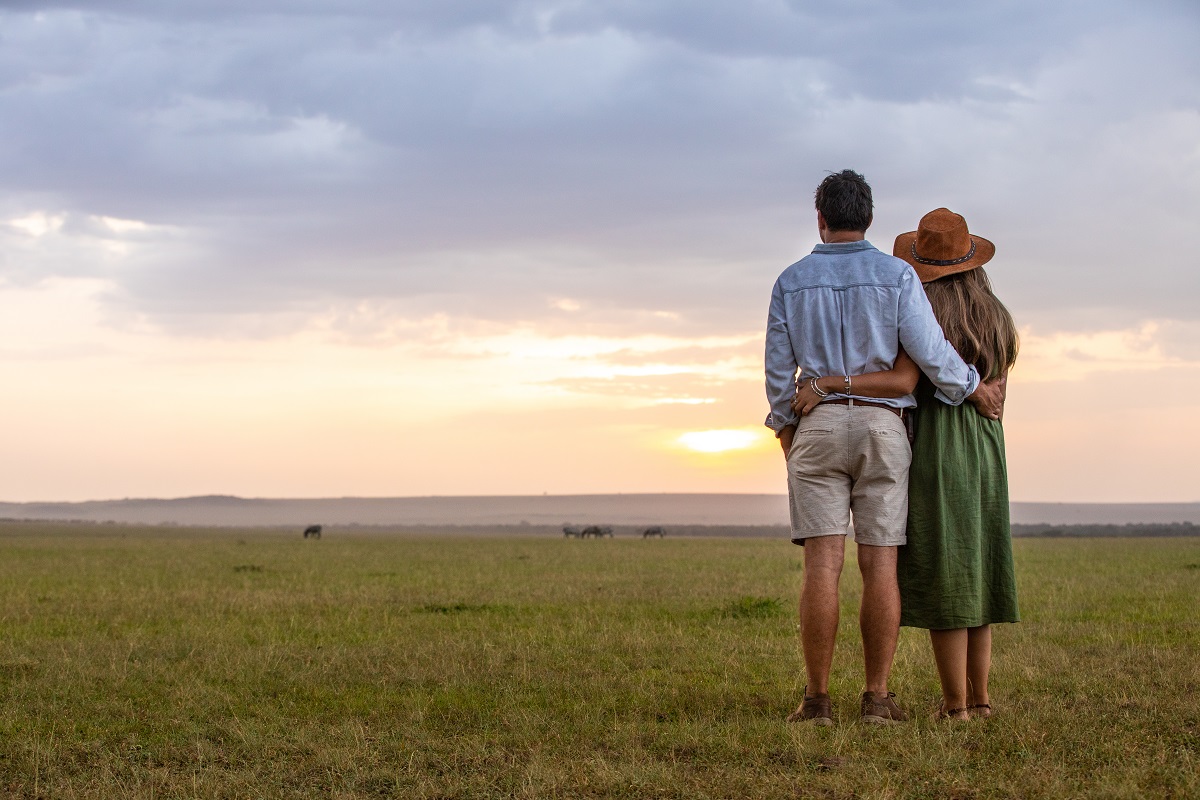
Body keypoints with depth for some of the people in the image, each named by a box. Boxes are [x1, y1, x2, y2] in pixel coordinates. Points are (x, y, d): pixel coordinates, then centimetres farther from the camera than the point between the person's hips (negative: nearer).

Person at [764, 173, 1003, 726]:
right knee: (879, 564, 0)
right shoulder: (896, 275, 0)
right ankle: (877, 699, -2)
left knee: (822, 563, -5)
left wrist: (785, 431, 19)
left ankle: (818, 699, -7)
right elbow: (930, 351, -7)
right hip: (882, 427, 0)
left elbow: (778, 369, 6)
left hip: (817, 425, 1)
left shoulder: (791, 281, 5)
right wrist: (974, 390, 9)